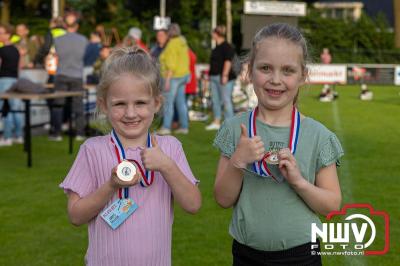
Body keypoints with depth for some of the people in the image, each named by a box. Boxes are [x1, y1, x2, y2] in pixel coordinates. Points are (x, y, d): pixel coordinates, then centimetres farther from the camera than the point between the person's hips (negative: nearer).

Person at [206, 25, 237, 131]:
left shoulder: (226, 47, -11)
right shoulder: (217, 47, 18)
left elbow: (228, 61, -17)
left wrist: (225, 75, -23)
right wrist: (210, 75, 24)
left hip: (223, 77, -10)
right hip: (214, 77, 10)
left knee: (226, 100, -8)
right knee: (215, 100, 10)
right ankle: (216, 122, 16)